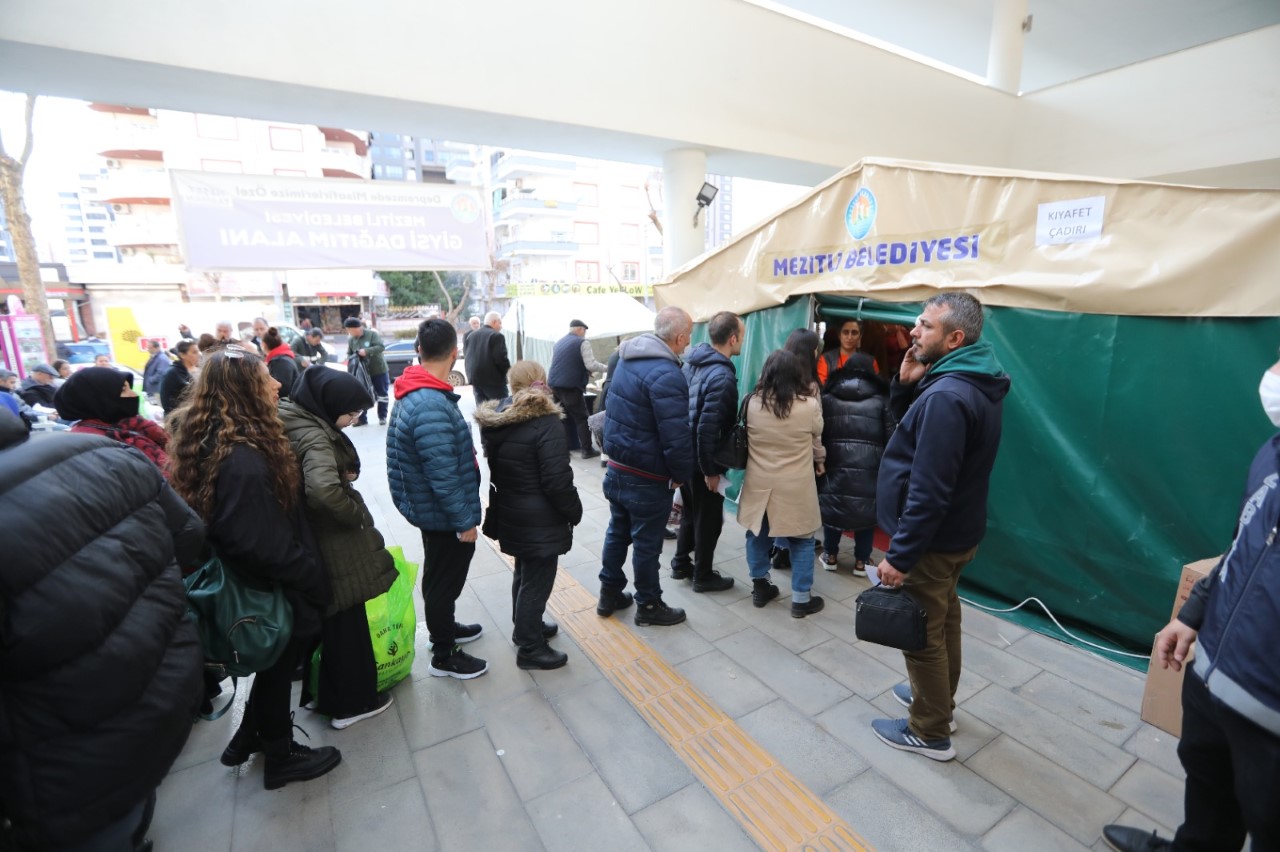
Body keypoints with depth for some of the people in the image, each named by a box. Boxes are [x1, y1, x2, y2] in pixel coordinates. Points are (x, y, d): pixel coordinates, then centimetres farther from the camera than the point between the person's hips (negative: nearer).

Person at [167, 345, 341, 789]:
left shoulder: (209, 442, -1)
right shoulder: (244, 461, -32)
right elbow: (264, 546, -31)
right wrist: (315, 580, -18)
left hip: (249, 584, 9)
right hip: (273, 589, -9)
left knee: (274, 665, 28)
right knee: (278, 668, 13)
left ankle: (248, 739, 48)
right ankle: (281, 758, 36)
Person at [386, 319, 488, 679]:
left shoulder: (413, 393, 2)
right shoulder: (431, 406, -30)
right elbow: (443, 476, -30)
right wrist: (465, 521, -22)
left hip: (430, 509, 10)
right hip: (443, 514, -10)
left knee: (441, 577, 26)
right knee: (444, 580, 8)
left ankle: (445, 627, 46)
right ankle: (444, 655, 28)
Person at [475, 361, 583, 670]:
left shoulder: (495, 419, 2)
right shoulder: (546, 423, -21)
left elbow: (495, 469, 12)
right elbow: (557, 481, -22)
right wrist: (574, 511, -8)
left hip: (509, 514, 8)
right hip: (539, 520, -8)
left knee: (524, 573, 24)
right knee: (537, 581, 6)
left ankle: (525, 627, 42)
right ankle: (529, 648, 21)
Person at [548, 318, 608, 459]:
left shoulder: (558, 342, 18)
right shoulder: (582, 342, -5)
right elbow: (590, 365, -13)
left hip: (554, 385, 7)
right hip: (571, 386, -7)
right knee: (581, 418, 2)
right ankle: (587, 450, 3)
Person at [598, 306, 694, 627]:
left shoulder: (628, 359, 6)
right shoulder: (666, 374, -24)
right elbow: (676, 436, -25)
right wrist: (682, 474, -11)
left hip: (617, 466, 9)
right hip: (647, 477, -9)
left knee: (618, 531, 21)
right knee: (647, 543, 8)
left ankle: (609, 594, 35)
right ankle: (648, 606, 25)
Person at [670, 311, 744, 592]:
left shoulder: (693, 362, 4)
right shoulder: (722, 376, -24)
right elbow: (708, 428, -28)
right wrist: (711, 469, -19)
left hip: (685, 456, 8)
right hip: (702, 461, -8)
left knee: (690, 511, 23)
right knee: (709, 519, 9)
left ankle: (681, 564, 37)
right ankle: (703, 576, 25)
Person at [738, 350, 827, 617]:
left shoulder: (753, 403, -7)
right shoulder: (810, 405, -12)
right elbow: (817, 440, 6)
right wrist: (819, 462, 26)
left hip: (758, 482, 3)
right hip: (795, 486, -2)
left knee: (757, 533, 18)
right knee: (802, 540, 12)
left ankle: (760, 587, 30)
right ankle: (801, 598, 19)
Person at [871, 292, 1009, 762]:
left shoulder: (947, 396, -27)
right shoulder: (969, 383, 5)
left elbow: (928, 490, -29)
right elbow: (906, 424, 13)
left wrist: (900, 555, -24)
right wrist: (906, 383, -3)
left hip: (933, 539, -10)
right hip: (955, 532, 10)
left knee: (922, 634, 7)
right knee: (943, 620, 24)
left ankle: (930, 732, 25)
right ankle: (937, 697, 45)